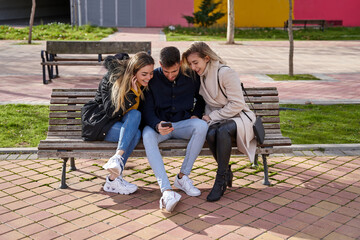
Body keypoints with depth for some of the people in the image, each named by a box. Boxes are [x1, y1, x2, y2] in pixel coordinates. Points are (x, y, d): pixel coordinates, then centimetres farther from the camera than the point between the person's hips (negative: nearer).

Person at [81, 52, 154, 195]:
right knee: (135, 133, -28)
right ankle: (114, 180, -35)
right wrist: (132, 94, -28)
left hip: (119, 123, 5)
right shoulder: (112, 78, -17)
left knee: (135, 114, -28)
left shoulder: (142, 84, -1)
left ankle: (117, 158, -34)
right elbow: (111, 111, -23)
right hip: (97, 123, -5)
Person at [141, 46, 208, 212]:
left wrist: (196, 114, -2)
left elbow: (202, 99, 19)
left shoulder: (191, 77, 0)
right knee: (148, 135, -37)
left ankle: (182, 177, -22)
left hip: (182, 123, 2)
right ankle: (166, 190, -47)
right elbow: (147, 110, -9)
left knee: (202, 126, -32)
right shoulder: (152, 79, -7)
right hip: (158, 125, -1)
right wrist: (157, 125, -30)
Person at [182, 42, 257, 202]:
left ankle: (221, 179, -28)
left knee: (223, 130, -38)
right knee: (211, 134, -31)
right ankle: (227, 172, -13)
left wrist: (212, 116, -14)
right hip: (216, 120, 5)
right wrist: (206, 117, -1)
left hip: (238, 117, -5)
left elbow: (237, 104, -15)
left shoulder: (226, 73, -14)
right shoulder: (201, 76, 9)